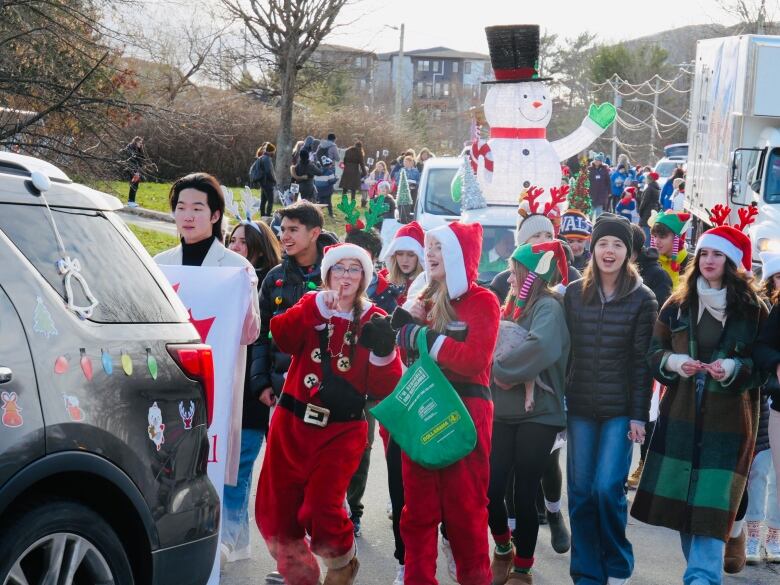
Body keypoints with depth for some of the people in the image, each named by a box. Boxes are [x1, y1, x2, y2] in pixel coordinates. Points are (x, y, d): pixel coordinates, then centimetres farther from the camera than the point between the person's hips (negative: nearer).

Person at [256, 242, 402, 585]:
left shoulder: (373, 321, 2)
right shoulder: (310, 306, 6)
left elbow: (384, 388, -3)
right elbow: (281, 338, -15)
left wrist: (383, 351, -20)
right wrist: (317, 308, -26)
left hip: (341, 430, -3)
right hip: (292, 423, 3)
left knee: (320, 512, -15)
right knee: (274, 510, 4)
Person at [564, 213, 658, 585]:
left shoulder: (642, 299, -3)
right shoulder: (574, 293, 5)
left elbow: (643, 361, -4)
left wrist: (639, 415, -7)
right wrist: (558, 400, 3)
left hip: (620, 409, -3)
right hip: (580, 407, 3)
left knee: (607, 487, -9)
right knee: (580, 492, 4)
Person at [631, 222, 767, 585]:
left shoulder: (753, 309, -1)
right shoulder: (678, 304, 8)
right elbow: (654, 352, 12)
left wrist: (734, 368, -16)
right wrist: (674, 362, -9)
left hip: (728, 419, -3)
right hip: (680, 416, 3)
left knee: (712, 503, -8)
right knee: (682, 497, 6)